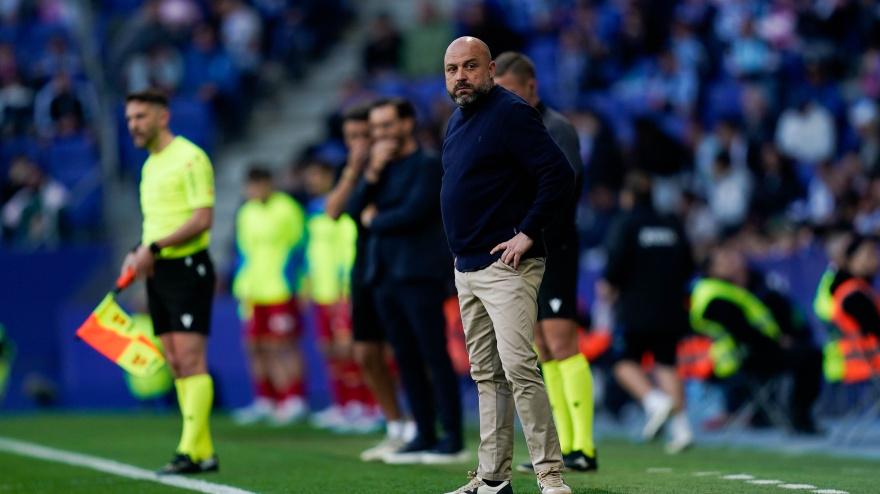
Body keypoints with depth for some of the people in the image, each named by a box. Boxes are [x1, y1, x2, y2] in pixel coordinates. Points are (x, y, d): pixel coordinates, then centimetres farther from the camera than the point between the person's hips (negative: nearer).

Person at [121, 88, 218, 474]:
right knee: (176, 365, 6)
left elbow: (203, 218, -18)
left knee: (190, 360, -12)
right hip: (158, 271, 9)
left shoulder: (189, 158, -10)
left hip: (188, 267, -9)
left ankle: (191, 451, -15)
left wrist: (155, 247, -21)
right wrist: (138, 255, 6)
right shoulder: (150, 165, 18)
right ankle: (204, 451, 8)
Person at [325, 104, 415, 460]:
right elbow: (333, 211, -4)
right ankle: (395, 429, 18)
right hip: (365, 270, 7)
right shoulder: (351, 171, 10)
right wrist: (354, 171, -14)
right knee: (366, 356, 7)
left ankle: (417, 430, 1)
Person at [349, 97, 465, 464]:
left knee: (435, 356, -7)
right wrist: (373, 172, -3)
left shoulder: (427, 166, -4)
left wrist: (375, 220, 0)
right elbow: (357, 209, 8)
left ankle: (452, 439, -7)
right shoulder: (381, 166, 18)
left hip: (419, 274, -7)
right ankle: (424, 435, 11)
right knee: (406, 359, 7)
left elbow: (412, 213, -16)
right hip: (385, 276, 7)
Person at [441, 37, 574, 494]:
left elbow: (559, 174, -19)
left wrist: (528, 232, -19)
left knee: (518, 367, -17)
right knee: (486, 376, 11)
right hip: (466, 268, 9)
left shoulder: (510, 113, -11)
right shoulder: (457, 121, 16)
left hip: (506, 267, -9)